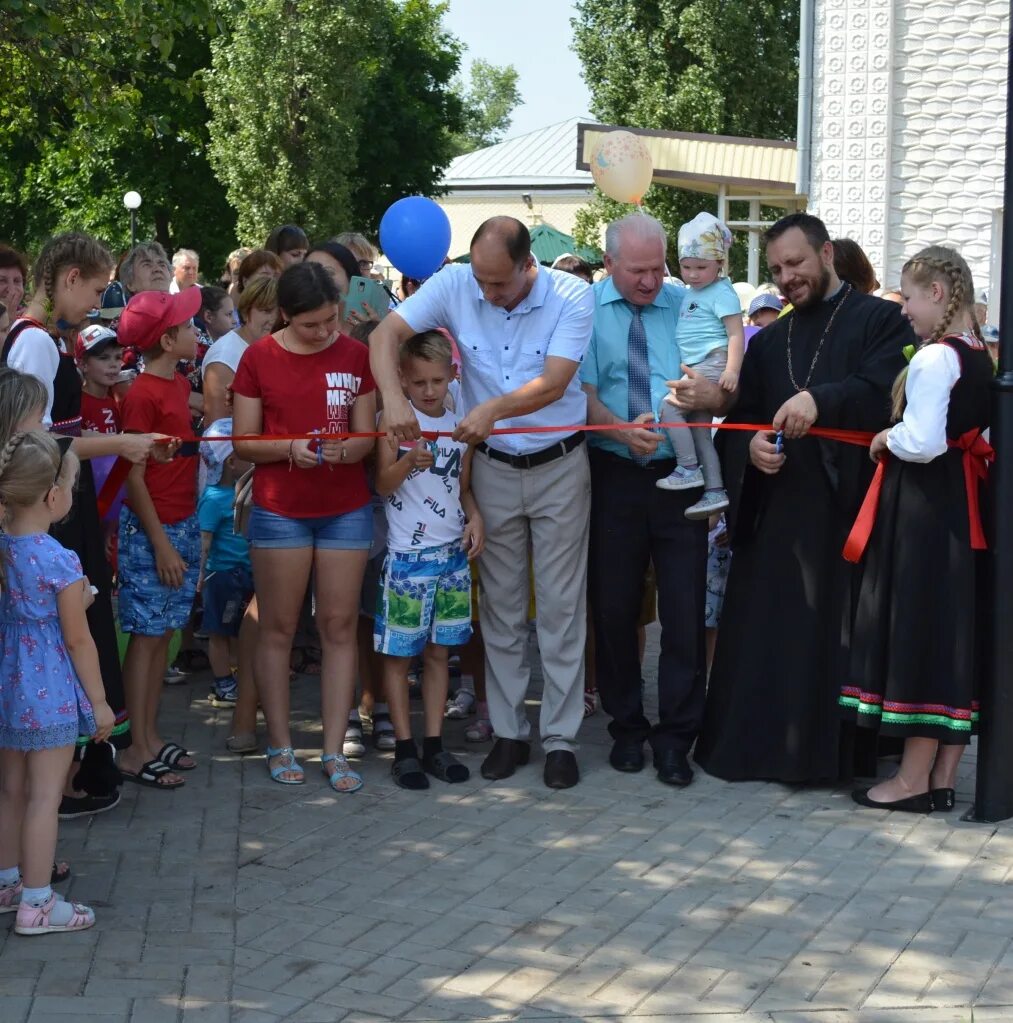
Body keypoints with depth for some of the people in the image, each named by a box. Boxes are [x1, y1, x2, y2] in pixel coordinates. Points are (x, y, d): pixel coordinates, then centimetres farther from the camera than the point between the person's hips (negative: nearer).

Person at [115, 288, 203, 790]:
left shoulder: (179, 384, 9)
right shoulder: (142, 395, -16)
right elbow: (134, 476, -16)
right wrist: (160, 543, -16)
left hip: (183, 522, 8)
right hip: (151, 528, -8)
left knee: (163, 634, 12)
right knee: (146, 634, -2)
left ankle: (152, 738, 20)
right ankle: (137, 751, 3)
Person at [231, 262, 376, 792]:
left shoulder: (356, 356, 2)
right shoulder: (258, 358, -2)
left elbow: (365, 434, 2)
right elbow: (244, 443, -2)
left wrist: (346, 449, -20)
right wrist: (290, 448, -20)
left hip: (346, 508, 2)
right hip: (280, 509, -1)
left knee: (339, 626, 3)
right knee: (278, 628, 4)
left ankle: (334, 750, 9)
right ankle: (280, 745, 14)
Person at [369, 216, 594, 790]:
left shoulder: (571, 296, -16)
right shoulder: (456, 285, -11)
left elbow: (554, 381, -23)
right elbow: (387, 333, -14)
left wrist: (493, 409, -40)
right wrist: (394, 399, -32)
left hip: (560, 466, -2)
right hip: (494, 468, 2)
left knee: (561, 607, 2)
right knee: (501, 607, 9)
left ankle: (561, 737, 10)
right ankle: (509, 732, 20)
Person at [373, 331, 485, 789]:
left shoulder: (460, 425, 8)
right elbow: (383, 483, -9)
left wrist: (475, 518, -2)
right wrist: (408, 462, -28)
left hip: (452, 552, 4)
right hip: (407, 554, -4)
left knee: (439, 651, 10)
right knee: (399, 653, 0)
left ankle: (434, 743, 16)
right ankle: (404, 747, 8)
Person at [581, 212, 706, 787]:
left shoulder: (685, 305, 3)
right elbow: (582, 391, -7)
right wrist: (622, 430, -23)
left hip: (679, 476, 0)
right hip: (613, 475, 0)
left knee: (685, 607, -1)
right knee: (615, 606, 9)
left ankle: (675, 737, 10)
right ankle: (627, 727, 25)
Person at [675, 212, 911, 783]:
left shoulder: (881, 321, 2)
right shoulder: (768, 342, 20)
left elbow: (883, 391, -14)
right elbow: (740, 418, 17)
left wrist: (820, 400, -30)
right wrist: (751, 445, -6)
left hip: (849, 505, -5)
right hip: (776, 514, 5)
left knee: (837, 635, -4)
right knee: (763, 633, 2)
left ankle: (833, 752, 5)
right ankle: (759, 744, 11)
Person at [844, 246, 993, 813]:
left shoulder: (934, 359, -17)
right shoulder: (980, 357, 10)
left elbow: (921, 442, -25)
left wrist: (885, 439, -6)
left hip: (922, 510, -9)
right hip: (962, 505, 9)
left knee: (918, 629, -2)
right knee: (956, 629, 10)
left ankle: (915, 778, 4)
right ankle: (944, 777, 17)